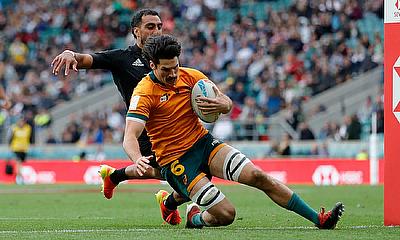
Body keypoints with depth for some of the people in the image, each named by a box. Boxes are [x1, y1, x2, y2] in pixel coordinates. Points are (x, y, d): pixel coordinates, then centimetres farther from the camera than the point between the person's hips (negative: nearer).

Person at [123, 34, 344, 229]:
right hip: (175, 161, -5)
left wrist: (224, 104, -20)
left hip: (203, 142, 5)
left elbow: (227, 103, 6)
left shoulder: (190, 76, 1)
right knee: (226, 214, -17)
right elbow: (130, 137, -24)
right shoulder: (144, 93, -15)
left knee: (257, 176, -13)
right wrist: (138, 160, -46)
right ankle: (195, 217, 18)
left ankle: (318, 219, -9)